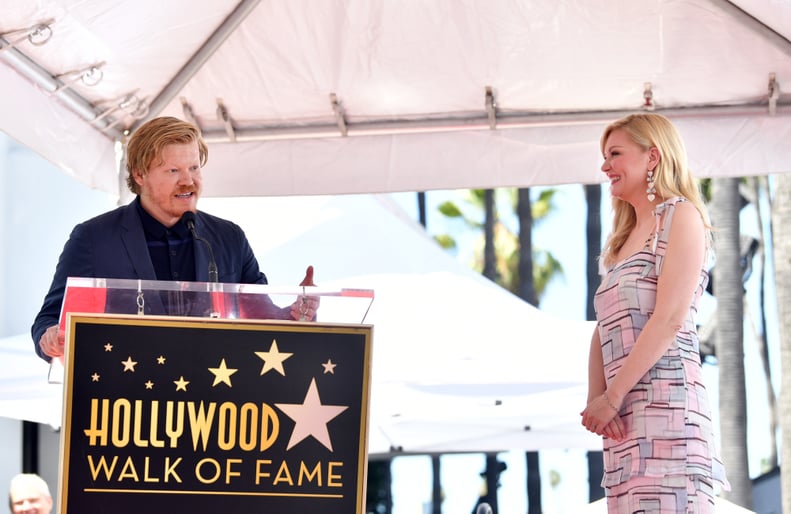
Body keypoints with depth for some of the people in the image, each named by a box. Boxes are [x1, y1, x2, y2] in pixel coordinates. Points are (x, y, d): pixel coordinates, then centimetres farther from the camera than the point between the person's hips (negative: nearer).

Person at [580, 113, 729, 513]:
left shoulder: (681, 216, 1)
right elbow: (603, 331, 16)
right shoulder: (623, 239, 25)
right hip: (625, 418, 8)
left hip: (666, 400, -8)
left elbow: (669, 319, -11)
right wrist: (595, 399, -2)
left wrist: (612, 397, -13)